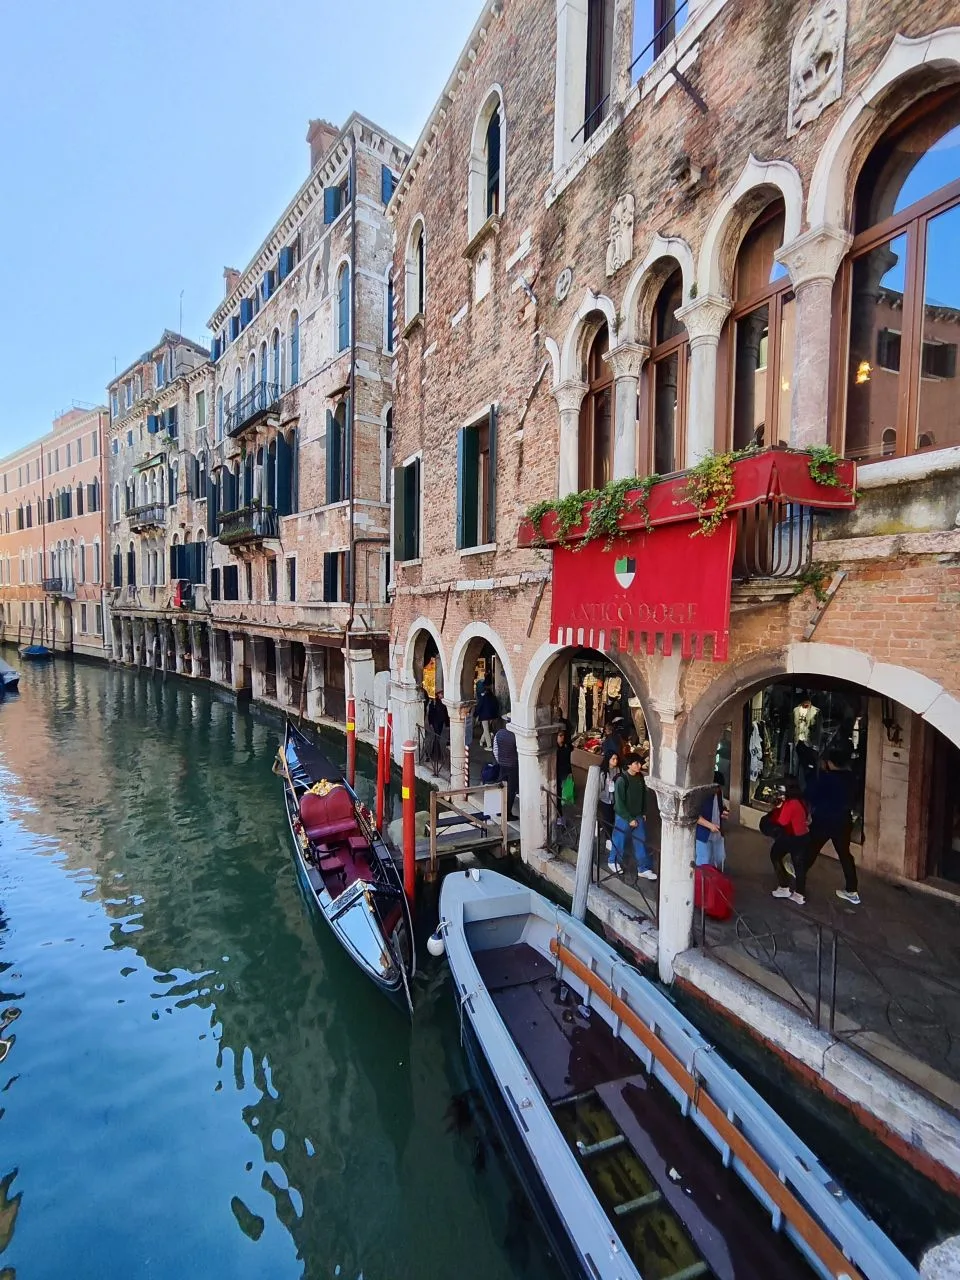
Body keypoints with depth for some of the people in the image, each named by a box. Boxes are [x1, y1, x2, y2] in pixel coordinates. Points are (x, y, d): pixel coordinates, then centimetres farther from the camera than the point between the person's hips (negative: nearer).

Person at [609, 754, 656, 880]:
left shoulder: (640, 777, -2)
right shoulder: (622, 780, -21)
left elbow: (643, 795, 11)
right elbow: (619, 802, -18)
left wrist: (643, 813, 8)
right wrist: (629, 819, -16)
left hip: (638, 816, 5)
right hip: (623, 817, -5)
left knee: (641, 842, 9)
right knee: (620, 841, 11)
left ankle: (643, 869, 20)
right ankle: (613, 861, 34)